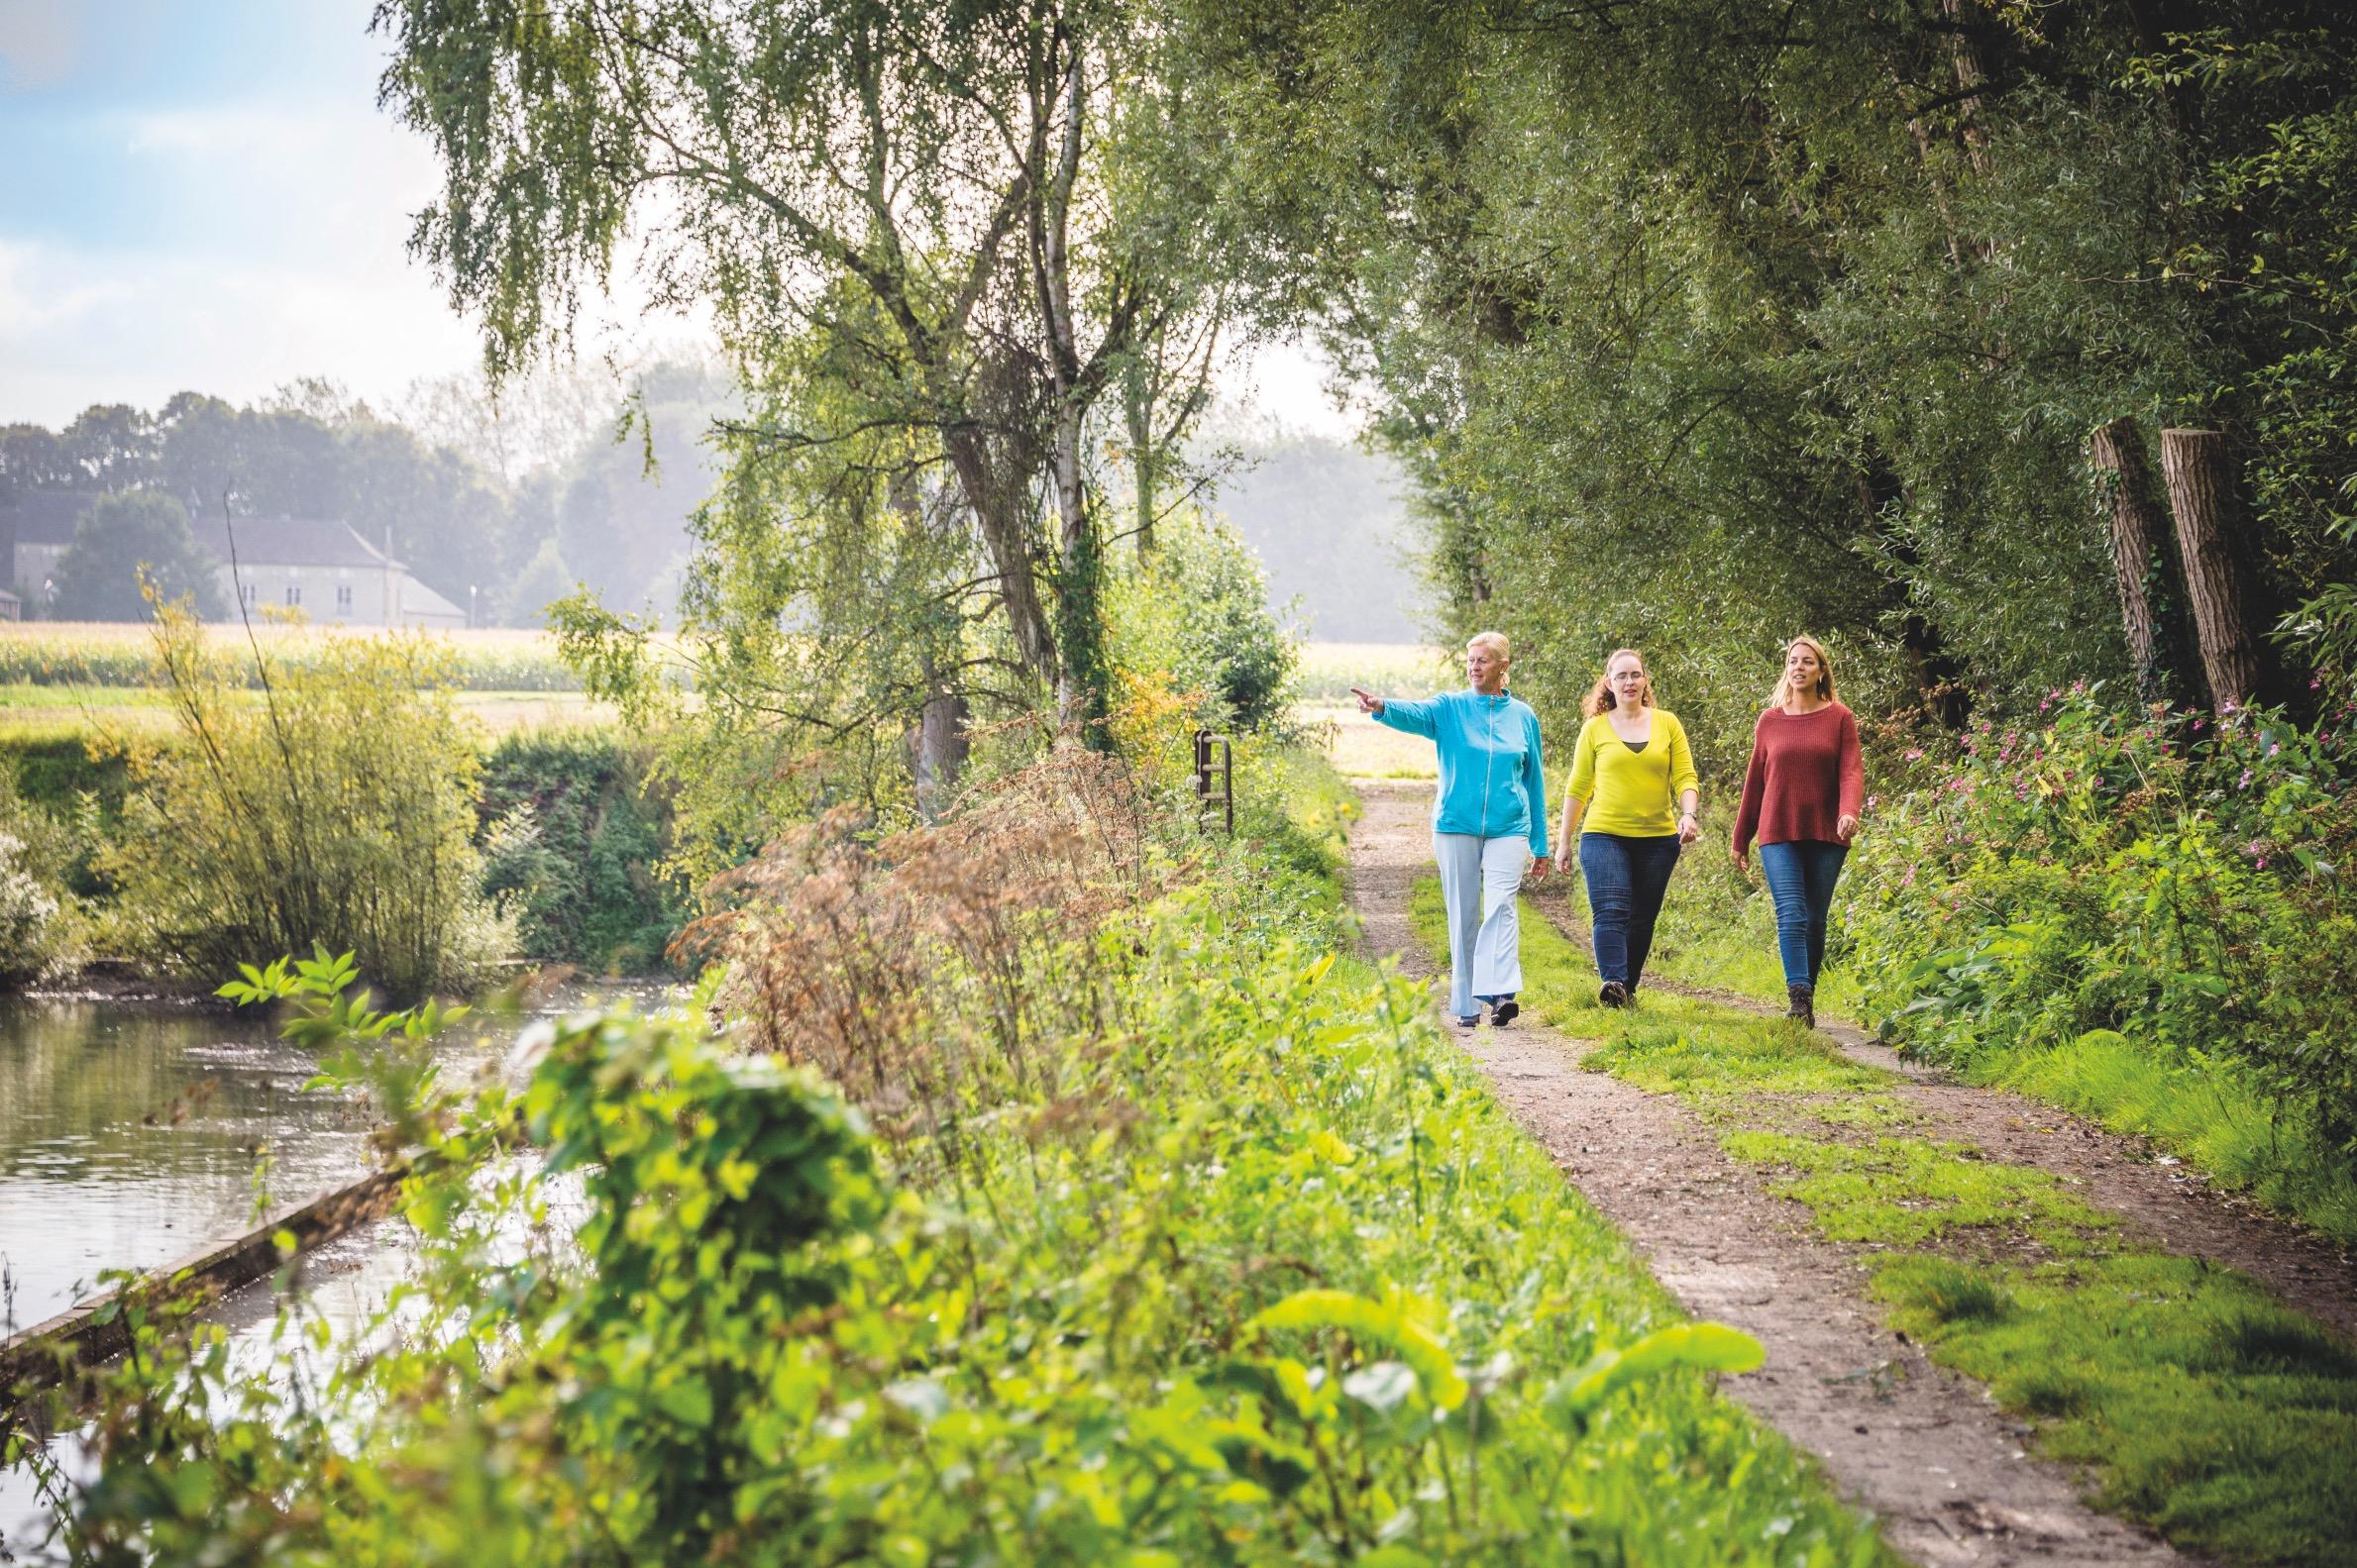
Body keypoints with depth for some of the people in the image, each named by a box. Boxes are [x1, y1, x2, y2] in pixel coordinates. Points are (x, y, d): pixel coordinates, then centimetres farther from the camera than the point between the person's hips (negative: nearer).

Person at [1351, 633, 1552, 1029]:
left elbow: (1534, 783, 14)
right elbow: (1415, 713, -20)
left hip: (1508, 829, 0)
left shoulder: (1523, 717, 8)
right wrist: (1382, 707, -44)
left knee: (1500, 904, -17)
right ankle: (1466, 1006, 10)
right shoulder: (1450, 708, 3)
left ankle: (1500, 994, -26)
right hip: (1456, 826, 0)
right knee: (1463, 916, 3)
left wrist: (1541, 846, 15)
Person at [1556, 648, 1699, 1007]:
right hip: (1605, 836, -2)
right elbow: (1578, 787, 9)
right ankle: (1612, 982, -29)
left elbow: (1685, 777, 3)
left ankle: (1628, 988, 16)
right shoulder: (1595, 729, 4)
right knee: (1609, 911, -18)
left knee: (1641, 920, 6)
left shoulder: (1667, 723, 6)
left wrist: (1688, 814, -15)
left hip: (1657, 839, 2)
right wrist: (1564, 840, 10)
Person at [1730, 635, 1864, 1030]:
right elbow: (1754, 781, 13)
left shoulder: (1840, 718, 3)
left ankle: (1807, 999, 15)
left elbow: (1851, 771, -6)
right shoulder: (1769, 721, 8)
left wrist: (1849, 812, -26)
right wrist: (1740, 839, 16)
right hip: (1779, 835, 0)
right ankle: (1799, 1000, -23)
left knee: (1814, 920, 5)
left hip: (1826, 835, 0)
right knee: (1791, 915, -13)